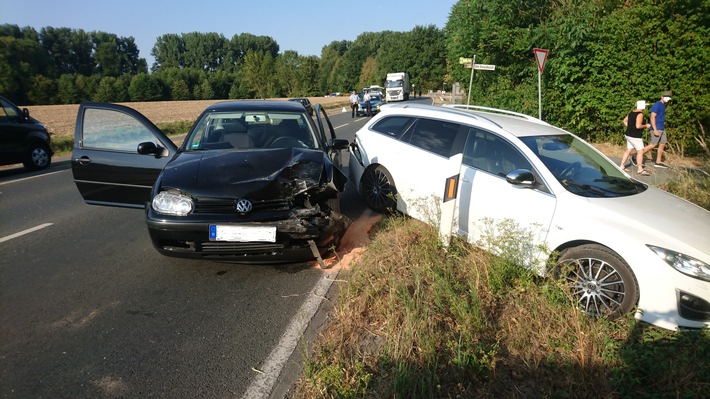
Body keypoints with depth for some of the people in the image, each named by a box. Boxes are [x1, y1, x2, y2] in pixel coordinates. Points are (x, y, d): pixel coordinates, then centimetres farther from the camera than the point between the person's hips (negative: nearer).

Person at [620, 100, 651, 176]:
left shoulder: (631, 113, 7)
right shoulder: (640, 114, -18)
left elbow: (625, 121, 20)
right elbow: (638, 126, -25)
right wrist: (646, 125, -9)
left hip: (629, 135, 9)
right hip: (635, 136, -9)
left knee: (628, 150, 15)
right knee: (640, 151, -1)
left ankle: (622, 166, 18)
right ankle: (640, 169, 2)